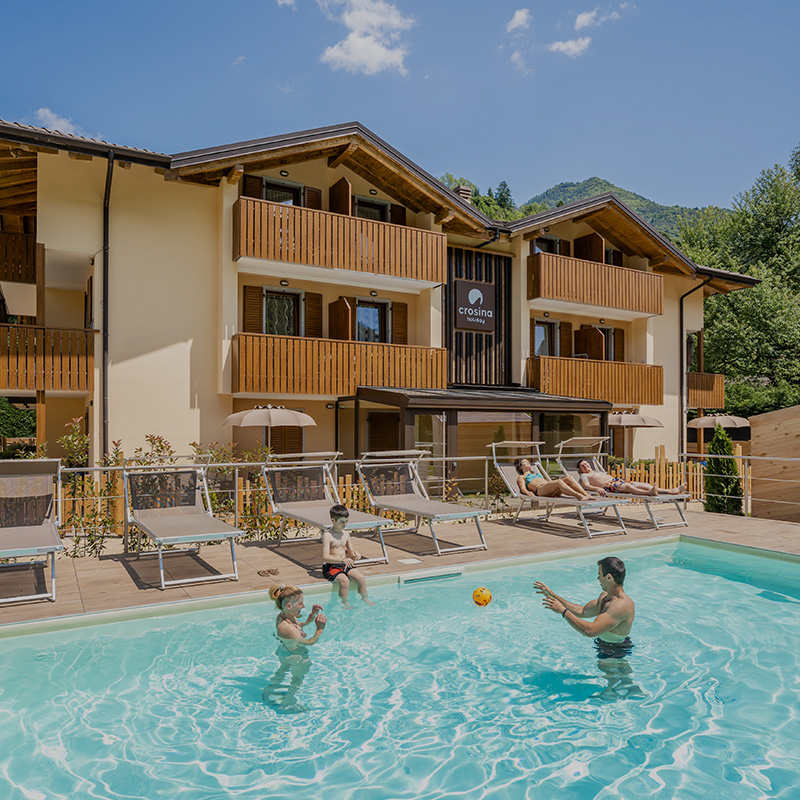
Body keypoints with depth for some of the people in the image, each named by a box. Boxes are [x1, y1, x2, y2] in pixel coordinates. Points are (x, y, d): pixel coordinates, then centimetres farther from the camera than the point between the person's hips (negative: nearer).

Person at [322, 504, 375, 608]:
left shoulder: (346, 535, 8)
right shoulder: (327, 535, -13)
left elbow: (350, 552, 15)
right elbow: (326, 557, -21)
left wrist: (355, 554, -11)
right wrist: (342, 560, -35)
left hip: (345, 565, 6)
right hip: (331, 567, -6)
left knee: (360, 576, -14)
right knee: (344, 580, -30)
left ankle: (365, 598, 8)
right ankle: (345, 603, -11)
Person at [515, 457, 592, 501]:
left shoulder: (536, 473, 42)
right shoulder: (521, 477, 24)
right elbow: (523, 488, 5)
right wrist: (528, 493, -20)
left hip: (553, 491, 6)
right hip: (540, 489, -6)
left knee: (568, 478, -22)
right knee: (559, 482, -36)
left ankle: (587, 495, -39)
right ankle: (579, 496, -54)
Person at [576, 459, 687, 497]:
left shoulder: (598, 471, 38)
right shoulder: (584, 476, 13)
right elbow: (586, 485, -7)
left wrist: (620, 479, 20)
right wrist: (597, 488, -27)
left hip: (616, 480, 8)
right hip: (608, 486, -8)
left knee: (644, 484, -10)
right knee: (627, 486, -39)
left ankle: (672, 491, -23)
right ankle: (649, 493, -65)